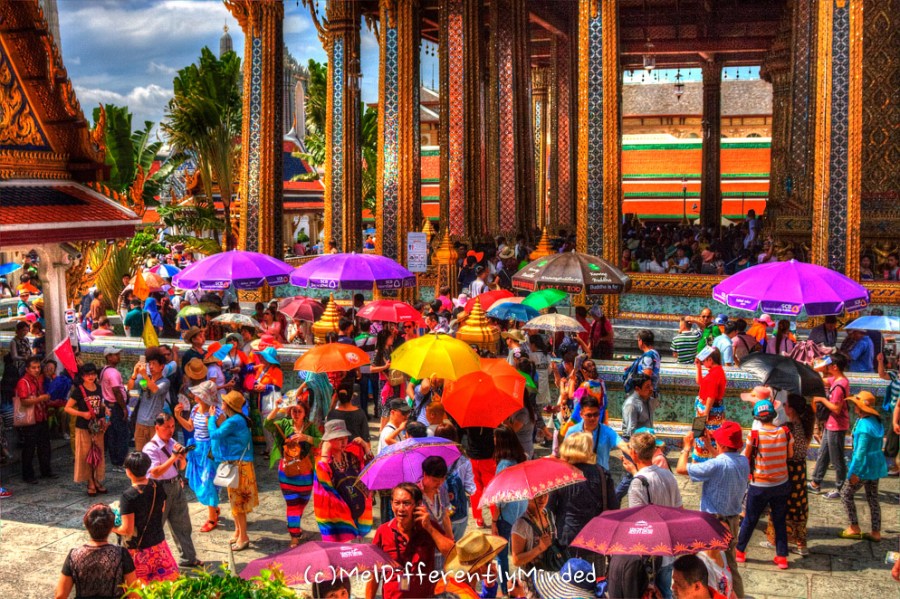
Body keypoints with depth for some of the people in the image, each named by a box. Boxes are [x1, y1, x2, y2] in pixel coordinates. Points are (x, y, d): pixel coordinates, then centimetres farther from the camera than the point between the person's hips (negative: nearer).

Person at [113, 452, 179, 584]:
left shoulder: (128, 496, -24)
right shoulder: (157, 487, -7)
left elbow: (127, 530, -22)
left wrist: (112, 528, -4)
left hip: (138, 548, -5)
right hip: (159, 543, 5)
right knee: (169, 574, 22)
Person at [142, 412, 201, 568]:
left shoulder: (173, 443, 5)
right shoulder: (151, 448, -17)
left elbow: (182, 467, 13)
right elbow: (155, 472, -26)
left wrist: (182, 458, -10)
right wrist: (174, 457, -29)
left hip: (176, 486, 7)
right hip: (160, 489, -7)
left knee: (182, 525, 14)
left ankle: (188, 558, 25)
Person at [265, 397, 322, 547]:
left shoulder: (311, 426, -6)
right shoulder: (285, 424, -3)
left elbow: (321, 441, -19)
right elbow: (267, 424, -18)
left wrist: (306, 437, -33)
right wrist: (276, 409, -30)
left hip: (305, 472, 1)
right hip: (287, 471, -1)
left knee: (303, 501, 17)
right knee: (292, 503, 0)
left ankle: (294, 527, 44)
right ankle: (294, 535, 7)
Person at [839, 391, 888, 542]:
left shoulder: (864, 425, -22)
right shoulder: (876, 421, 6)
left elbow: (861, 451, -24)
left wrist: (854, 472, -20)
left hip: (865, 465, -9)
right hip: (876, 465, 9)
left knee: (846, 494, 5)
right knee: (872, 498, 15)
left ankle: (854, 528, 9)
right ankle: (876, 532, 19)